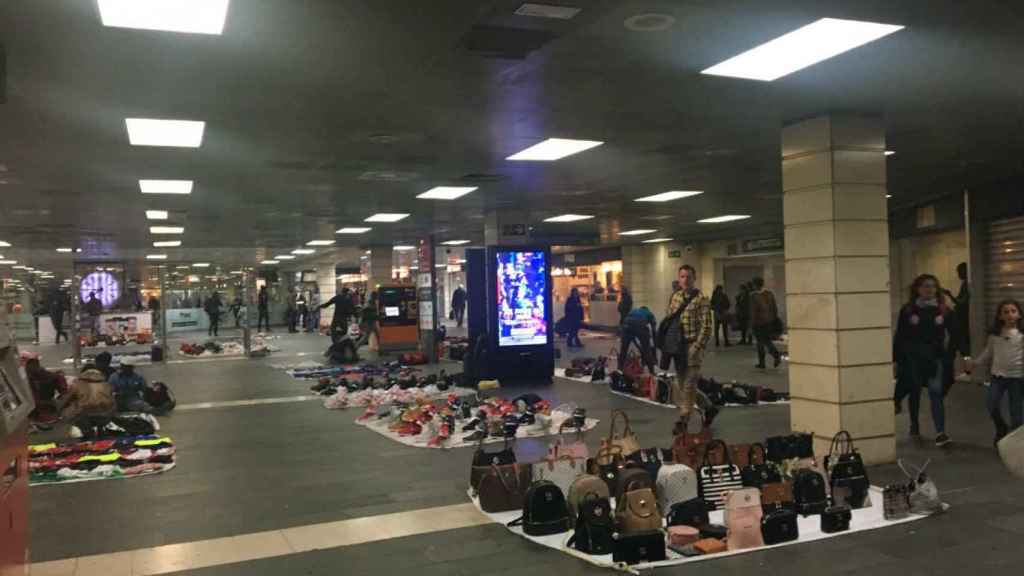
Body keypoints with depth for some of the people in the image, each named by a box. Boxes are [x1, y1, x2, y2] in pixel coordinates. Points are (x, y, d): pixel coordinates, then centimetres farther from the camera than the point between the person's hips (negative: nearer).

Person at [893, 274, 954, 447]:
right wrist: (896, 359, -4)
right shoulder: (908, 310, -1)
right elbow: (899, 336, -1)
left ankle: (940, 433, -16)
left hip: (936, 357, 0)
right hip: (913, 357, 0)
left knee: (936, 392, -10)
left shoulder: (944, 310, 2)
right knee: (915, 392, 14)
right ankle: (914, 425, 31)